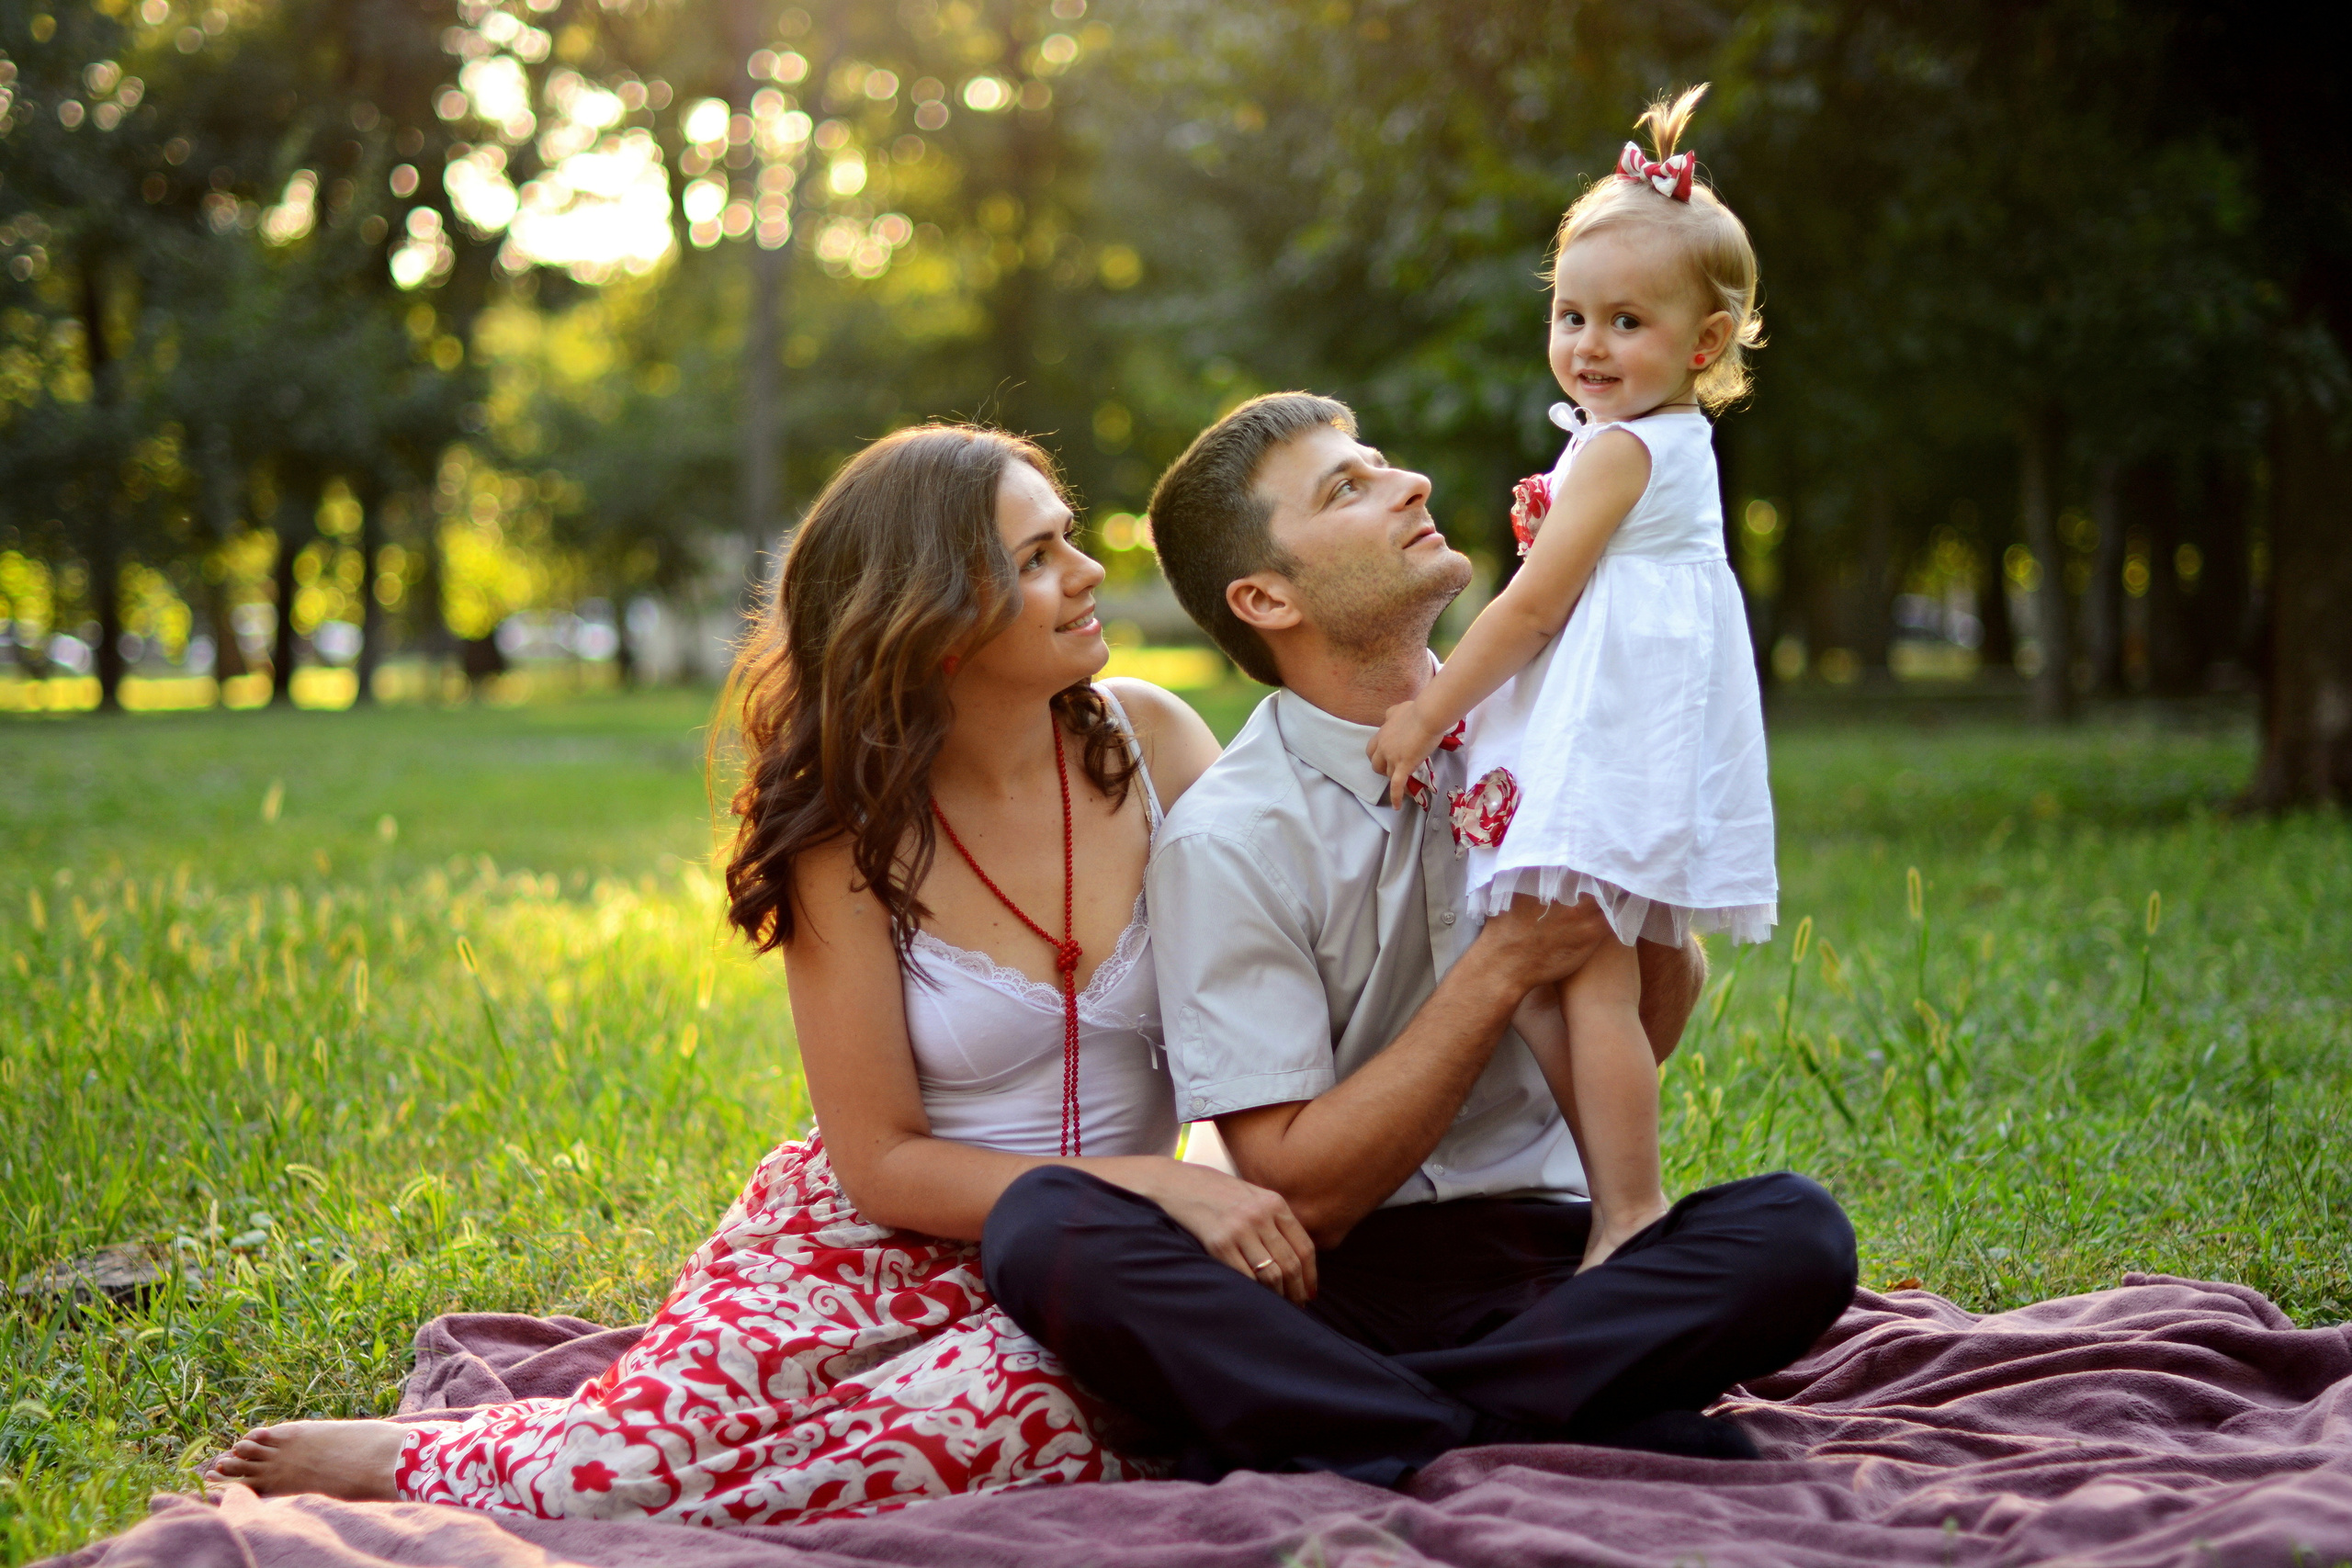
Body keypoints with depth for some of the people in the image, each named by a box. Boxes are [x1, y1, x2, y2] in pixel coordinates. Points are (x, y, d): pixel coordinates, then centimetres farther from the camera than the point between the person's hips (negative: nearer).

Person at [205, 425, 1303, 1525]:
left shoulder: (1148, 741, -2)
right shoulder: (855, 836, -8)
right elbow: (881, 1164, -9)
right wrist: (1150, 1183, -19)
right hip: (874, 1238, -2)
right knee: (615, 1472, -31)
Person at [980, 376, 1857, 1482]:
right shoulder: (1227, 838, -8)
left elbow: (1634, 1048, 15)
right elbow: (1298, 1190, -12)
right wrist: (1504, 965, -14)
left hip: (1548, 1255, 3)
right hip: (1326, 1284, -3)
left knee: (1798, 1231, -25)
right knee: (1044, 1228, -31)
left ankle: (1335, 1442, -26)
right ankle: (1621, 1441, -34)